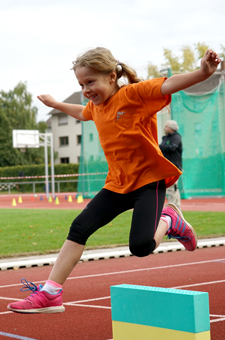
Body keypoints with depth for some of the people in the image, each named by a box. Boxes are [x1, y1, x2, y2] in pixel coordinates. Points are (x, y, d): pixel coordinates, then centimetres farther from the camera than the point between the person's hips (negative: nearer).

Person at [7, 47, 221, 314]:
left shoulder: (133, 94, -16)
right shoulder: (96, 106, 7)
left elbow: (168, 85, -32)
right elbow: (82, 113, 34)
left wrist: (203, 73, -48)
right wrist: (56, 104, 43)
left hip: (149, 179, -7)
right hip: (118, 184, 7)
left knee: (140, 246, -23)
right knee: (79, 228, -3)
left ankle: (168, 221, 11)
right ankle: (50, 294, 3)